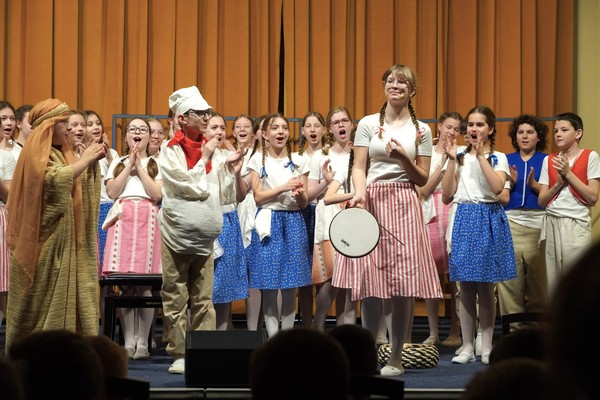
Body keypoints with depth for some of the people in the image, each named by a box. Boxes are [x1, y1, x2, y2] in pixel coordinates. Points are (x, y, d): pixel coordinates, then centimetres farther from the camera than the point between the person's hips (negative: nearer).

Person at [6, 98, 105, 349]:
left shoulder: (60, 152, 16)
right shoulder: (36, 152, -9)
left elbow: (78, 185, 21)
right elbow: (55, 180, -24)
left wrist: (92, 162, 5)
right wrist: (84, 160, -15)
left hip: (63, 240, 8)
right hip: (44, 239, -8)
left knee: (60, 295, 5)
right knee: (42, 297, -6)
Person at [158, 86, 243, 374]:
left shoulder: (210, 149, 9)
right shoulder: (170, 150, -4)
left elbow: (222, 196, 13)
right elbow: (193, 187, -15)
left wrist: (229, 168, 1)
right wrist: (205, 158, -7)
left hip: (204, 235, 4)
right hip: (177, 231, -4)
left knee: (204, 299, 4)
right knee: (175, 298, 0)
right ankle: (179, 354, 5)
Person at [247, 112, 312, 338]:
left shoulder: (298, 161, 9)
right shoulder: (258, 160, 5)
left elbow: (304, 203, 7)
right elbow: (258, 197, -3)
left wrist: (300, 194, -16)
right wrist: (284, 188, -15)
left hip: (293, 222, 1)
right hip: (269, 222, -1)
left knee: (290, 287, 0)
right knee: (269, 286, -5)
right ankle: (272, 338, 0)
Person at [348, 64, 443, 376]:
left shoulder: (421, 131, 9)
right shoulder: (368, 124, 8)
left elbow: (423, 179, 9)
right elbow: (359, 167, 3)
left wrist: (404, 158, -9)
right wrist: (359, 193, -15)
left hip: (404, 204, 0)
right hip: (372, 201, 0)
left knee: (403, 283, -5)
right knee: (371, 281, -4)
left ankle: (396, 357, 2)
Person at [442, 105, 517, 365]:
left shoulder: (498, 158, 3)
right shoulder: (460, 157, 10)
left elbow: (497, 187, -16)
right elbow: (448, 193, 2)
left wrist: (481, 156, -15)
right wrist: (452, 160, -3)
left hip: (489, 219, -2)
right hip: (464, 219, 2)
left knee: (486, 287, 0)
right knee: (466, 287, 2)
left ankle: (486, 347, 6)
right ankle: (467, 347, 8)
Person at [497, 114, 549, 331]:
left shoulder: (546, 161, 9)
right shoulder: (506, 160, 14)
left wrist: (534, 185, -13)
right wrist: (512, 182, -6)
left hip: (538, 223, -1)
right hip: (510, 222, 1)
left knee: (537, 278, -3)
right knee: (509, 276, -5)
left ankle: (536, 327, 5)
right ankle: (513, 327, -1)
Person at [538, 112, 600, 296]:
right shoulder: (549, 160, 10)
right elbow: (541, 201, 7)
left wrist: (569, 173, -11)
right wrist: (558, 183, -9)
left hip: (576, 225, -4)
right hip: (552, 224, 4)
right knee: (553, 281, 4)